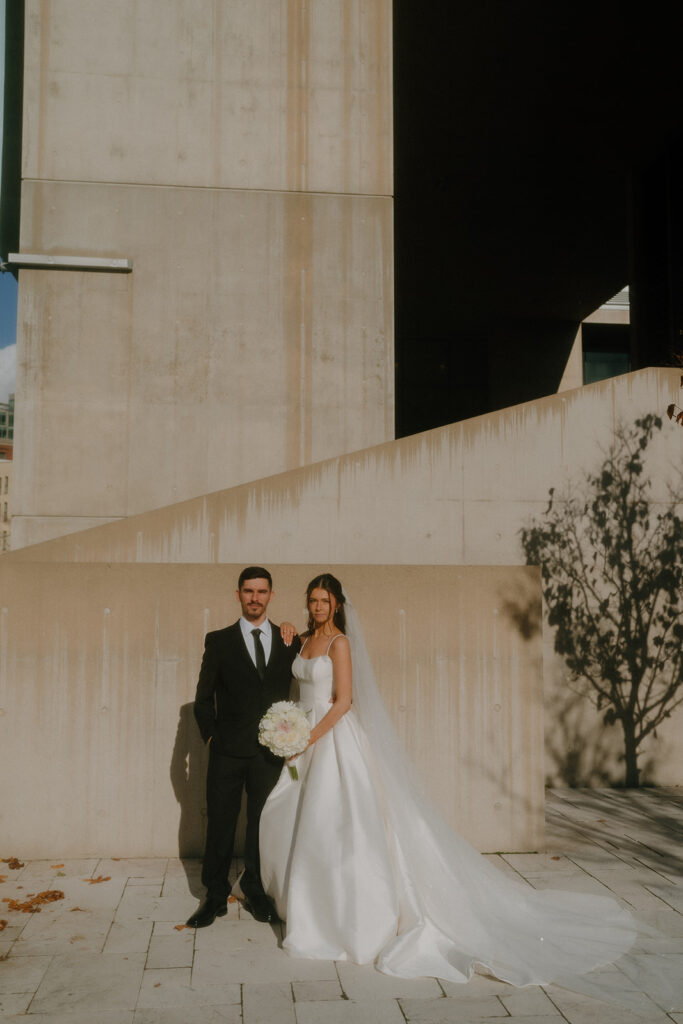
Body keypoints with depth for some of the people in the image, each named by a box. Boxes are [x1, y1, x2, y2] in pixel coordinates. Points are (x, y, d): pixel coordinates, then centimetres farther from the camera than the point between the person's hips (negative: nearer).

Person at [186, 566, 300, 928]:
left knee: (262, 824, 12)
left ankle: (255, 891, 28)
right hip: (228, 751, -1)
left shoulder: (290, 641, 4)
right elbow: (203, 697, 6)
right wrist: (210, 735, -2)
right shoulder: (219, 641, 2)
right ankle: (215, 896, 20)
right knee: (220, 824, 6)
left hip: (271, 751, 1)